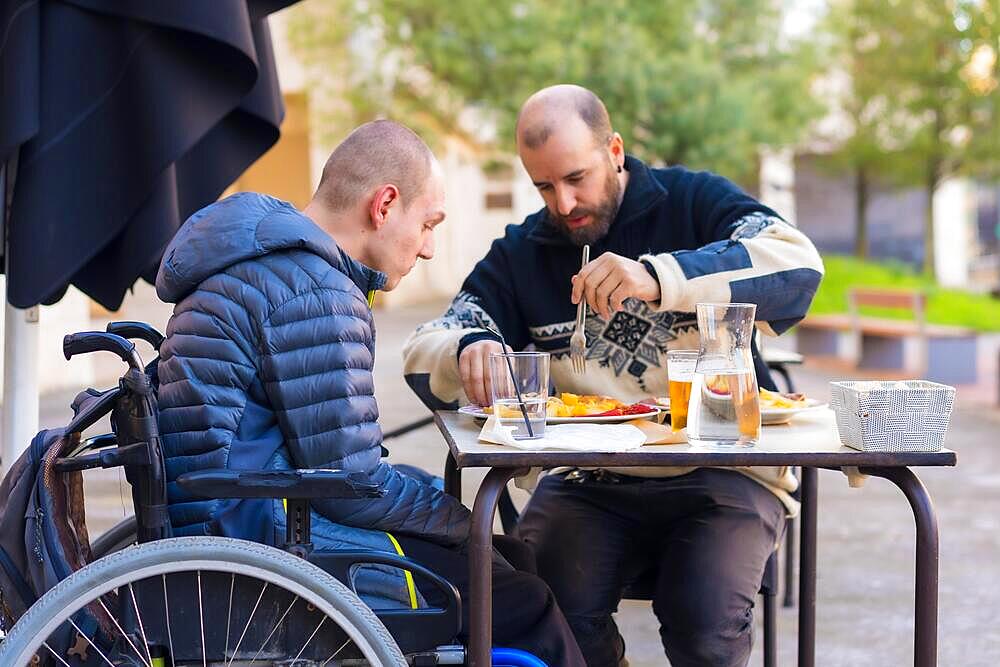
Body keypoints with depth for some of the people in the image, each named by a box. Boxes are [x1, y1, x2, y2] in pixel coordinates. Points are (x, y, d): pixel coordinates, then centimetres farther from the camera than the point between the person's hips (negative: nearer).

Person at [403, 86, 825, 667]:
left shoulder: (692, 202, 4)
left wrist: (658, 276, -29)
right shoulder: (521, 254, 13)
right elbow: (423, 357, 7)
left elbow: (799, 262, -15)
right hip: (591, 481, 3)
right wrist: (466, 350, -20)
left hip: (721, 469, -2)